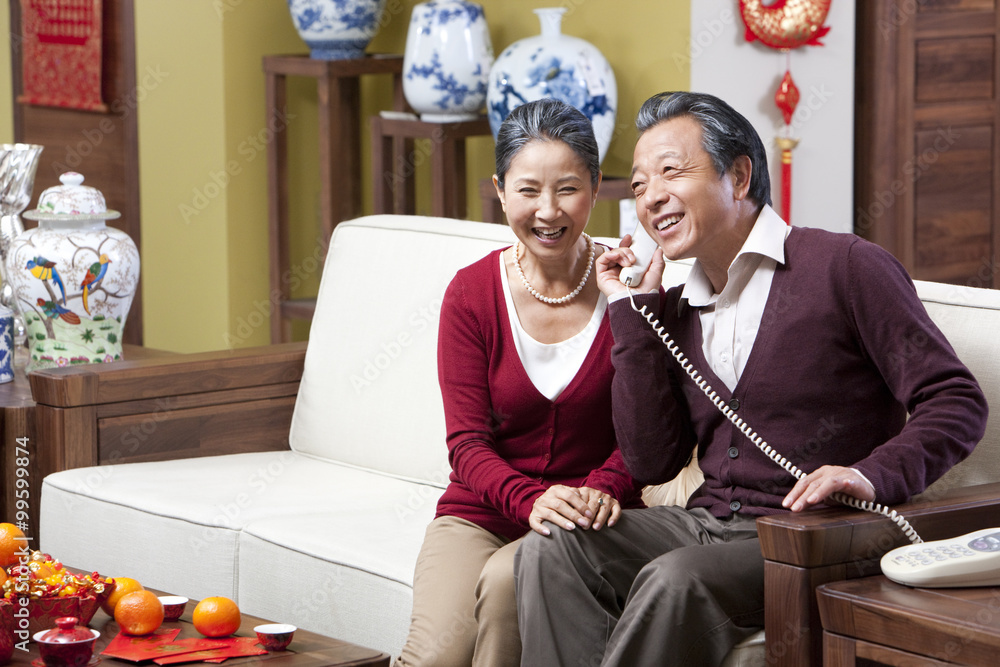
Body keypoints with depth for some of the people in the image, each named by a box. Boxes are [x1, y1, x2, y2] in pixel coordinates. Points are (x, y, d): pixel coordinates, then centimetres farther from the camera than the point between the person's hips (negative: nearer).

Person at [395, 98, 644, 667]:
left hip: (587, 522, 0)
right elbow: (468, 442, -5)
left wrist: (603, 489, -25)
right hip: (480, 512, 1)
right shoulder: (471, 294, -1)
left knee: (506, 580, -33)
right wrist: (531, 500, -25)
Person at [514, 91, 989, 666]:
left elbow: (958, 403, -8)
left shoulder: (847, 268, -5)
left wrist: (874, 476, -27)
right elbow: (652, 462, 7)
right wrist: (633, 312, 6)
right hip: (707, 523, 6)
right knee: (550, 551, -17)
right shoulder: (677, 309, 16)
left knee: (676, 579, -33)